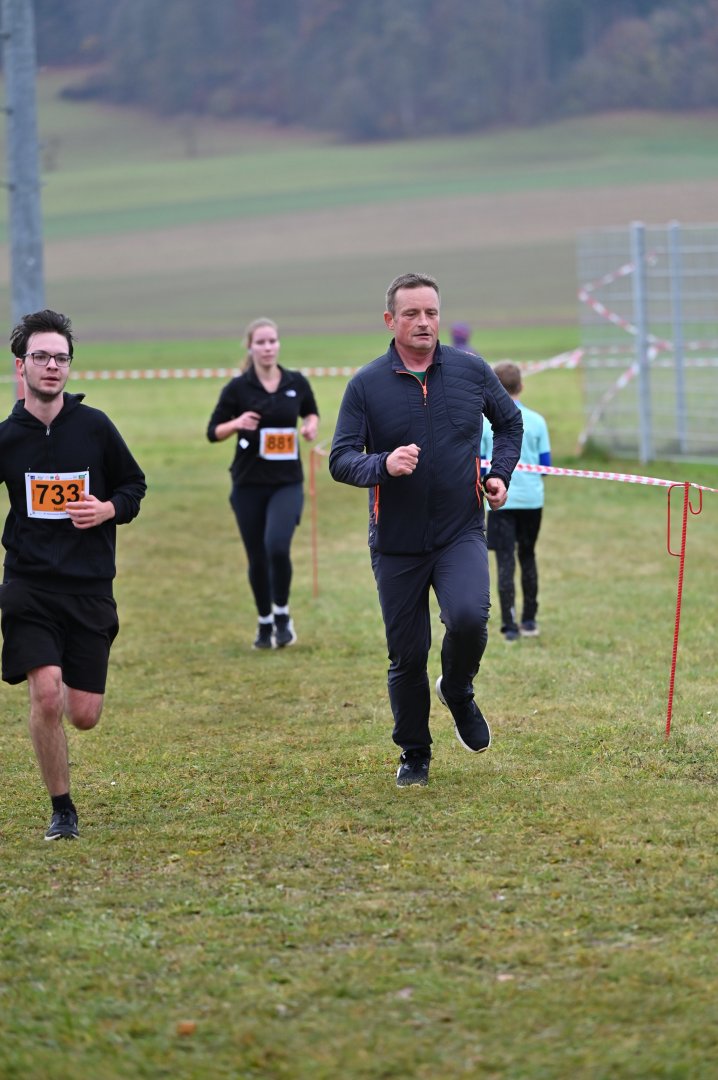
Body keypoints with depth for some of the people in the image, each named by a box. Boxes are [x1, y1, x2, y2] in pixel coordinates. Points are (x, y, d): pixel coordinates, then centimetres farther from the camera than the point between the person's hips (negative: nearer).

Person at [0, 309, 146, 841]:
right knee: (46, 695, -18)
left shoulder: (95, 426, 0)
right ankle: (62, 809, 0)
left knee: (84, 715, 0)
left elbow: (135, 486, 12)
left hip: (91, 587, 1)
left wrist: (109, 509, -7)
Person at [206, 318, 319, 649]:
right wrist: (236, 423, -20)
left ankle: (282, 615, 1)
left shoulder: (297, 383, 1)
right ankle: (264, 623, 25)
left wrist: (312, 425, -2)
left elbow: (311, 412, 20)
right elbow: (213, 432, 0)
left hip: (287, 482, 0)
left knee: (277, 546, -21)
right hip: (249, 483, 0)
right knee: (257, 558, 5)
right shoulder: (238, 388, -4)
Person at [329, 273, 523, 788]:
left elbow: (510, 422, 19)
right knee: (408, 654, 4)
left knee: (468, 617, -26)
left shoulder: (472, 371, 1)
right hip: (397, 542, 0)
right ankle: (415, 754, 24)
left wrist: (500, 474, 5)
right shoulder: (366, 385, -4)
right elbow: (340, 460, -5)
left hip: (462, 532, 0)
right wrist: (383, 465, -24)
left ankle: (458, 691, 6)